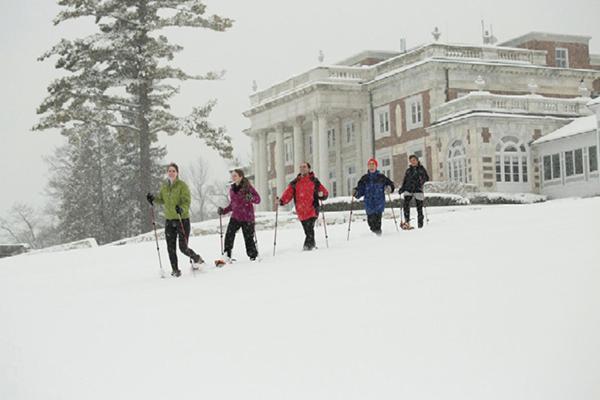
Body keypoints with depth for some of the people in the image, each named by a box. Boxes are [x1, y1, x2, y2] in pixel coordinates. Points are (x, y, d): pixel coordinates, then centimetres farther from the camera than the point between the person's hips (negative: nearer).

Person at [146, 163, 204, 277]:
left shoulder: (182, 185, -9)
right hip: (169, 220, 5)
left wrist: (182, 209, -34)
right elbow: (162, 199, 17)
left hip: (182, 219, -5)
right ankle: (175, 270, 11)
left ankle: (197, 259, 22)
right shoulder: (164, 186, 8)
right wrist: (153, 198, -3)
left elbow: (187, 201, -14)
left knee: (183, 248, -5)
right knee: (171, 248, 1)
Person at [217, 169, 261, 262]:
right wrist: (223, 211, 12)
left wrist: (251, 198, -27)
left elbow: (258, 199, -8)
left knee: (248, 238, -2)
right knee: (229, 235, -13)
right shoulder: (232, 189, 12)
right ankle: (227, 255, -10)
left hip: (247, 218, -5)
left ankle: (253, 256, 15)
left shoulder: (247, 187, -5)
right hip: (235, 217, 5)